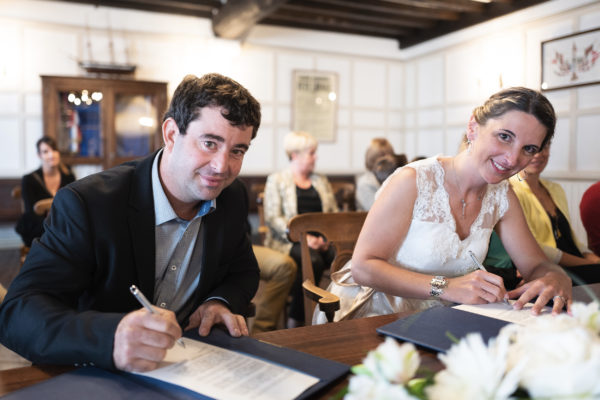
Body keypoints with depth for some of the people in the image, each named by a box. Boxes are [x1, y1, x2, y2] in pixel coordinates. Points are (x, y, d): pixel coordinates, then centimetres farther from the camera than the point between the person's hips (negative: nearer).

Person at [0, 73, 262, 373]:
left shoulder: (233, 198, -3)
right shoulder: (87, 202, -20)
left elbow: (244, 270, 12)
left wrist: (223, 302, -11)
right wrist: (110, 337, -44)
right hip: (100, 381, -2)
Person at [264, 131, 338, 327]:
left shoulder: (321, 180, 23)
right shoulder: (277, 180, 7)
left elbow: (334, 214, 17)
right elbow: (272, 218, -5)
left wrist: (327, 237, -5)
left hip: (320, 240, 4)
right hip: (288, 242, -4)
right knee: (313, 260, -35)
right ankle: (295, 321, -22)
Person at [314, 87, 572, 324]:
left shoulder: (501, 196, 3)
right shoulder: (413, 181, -18)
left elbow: (537, 265, 5)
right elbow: (364, 267, -20)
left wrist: (555, 279, -21)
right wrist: (446, 287, -32)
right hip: (372, 316, -6)